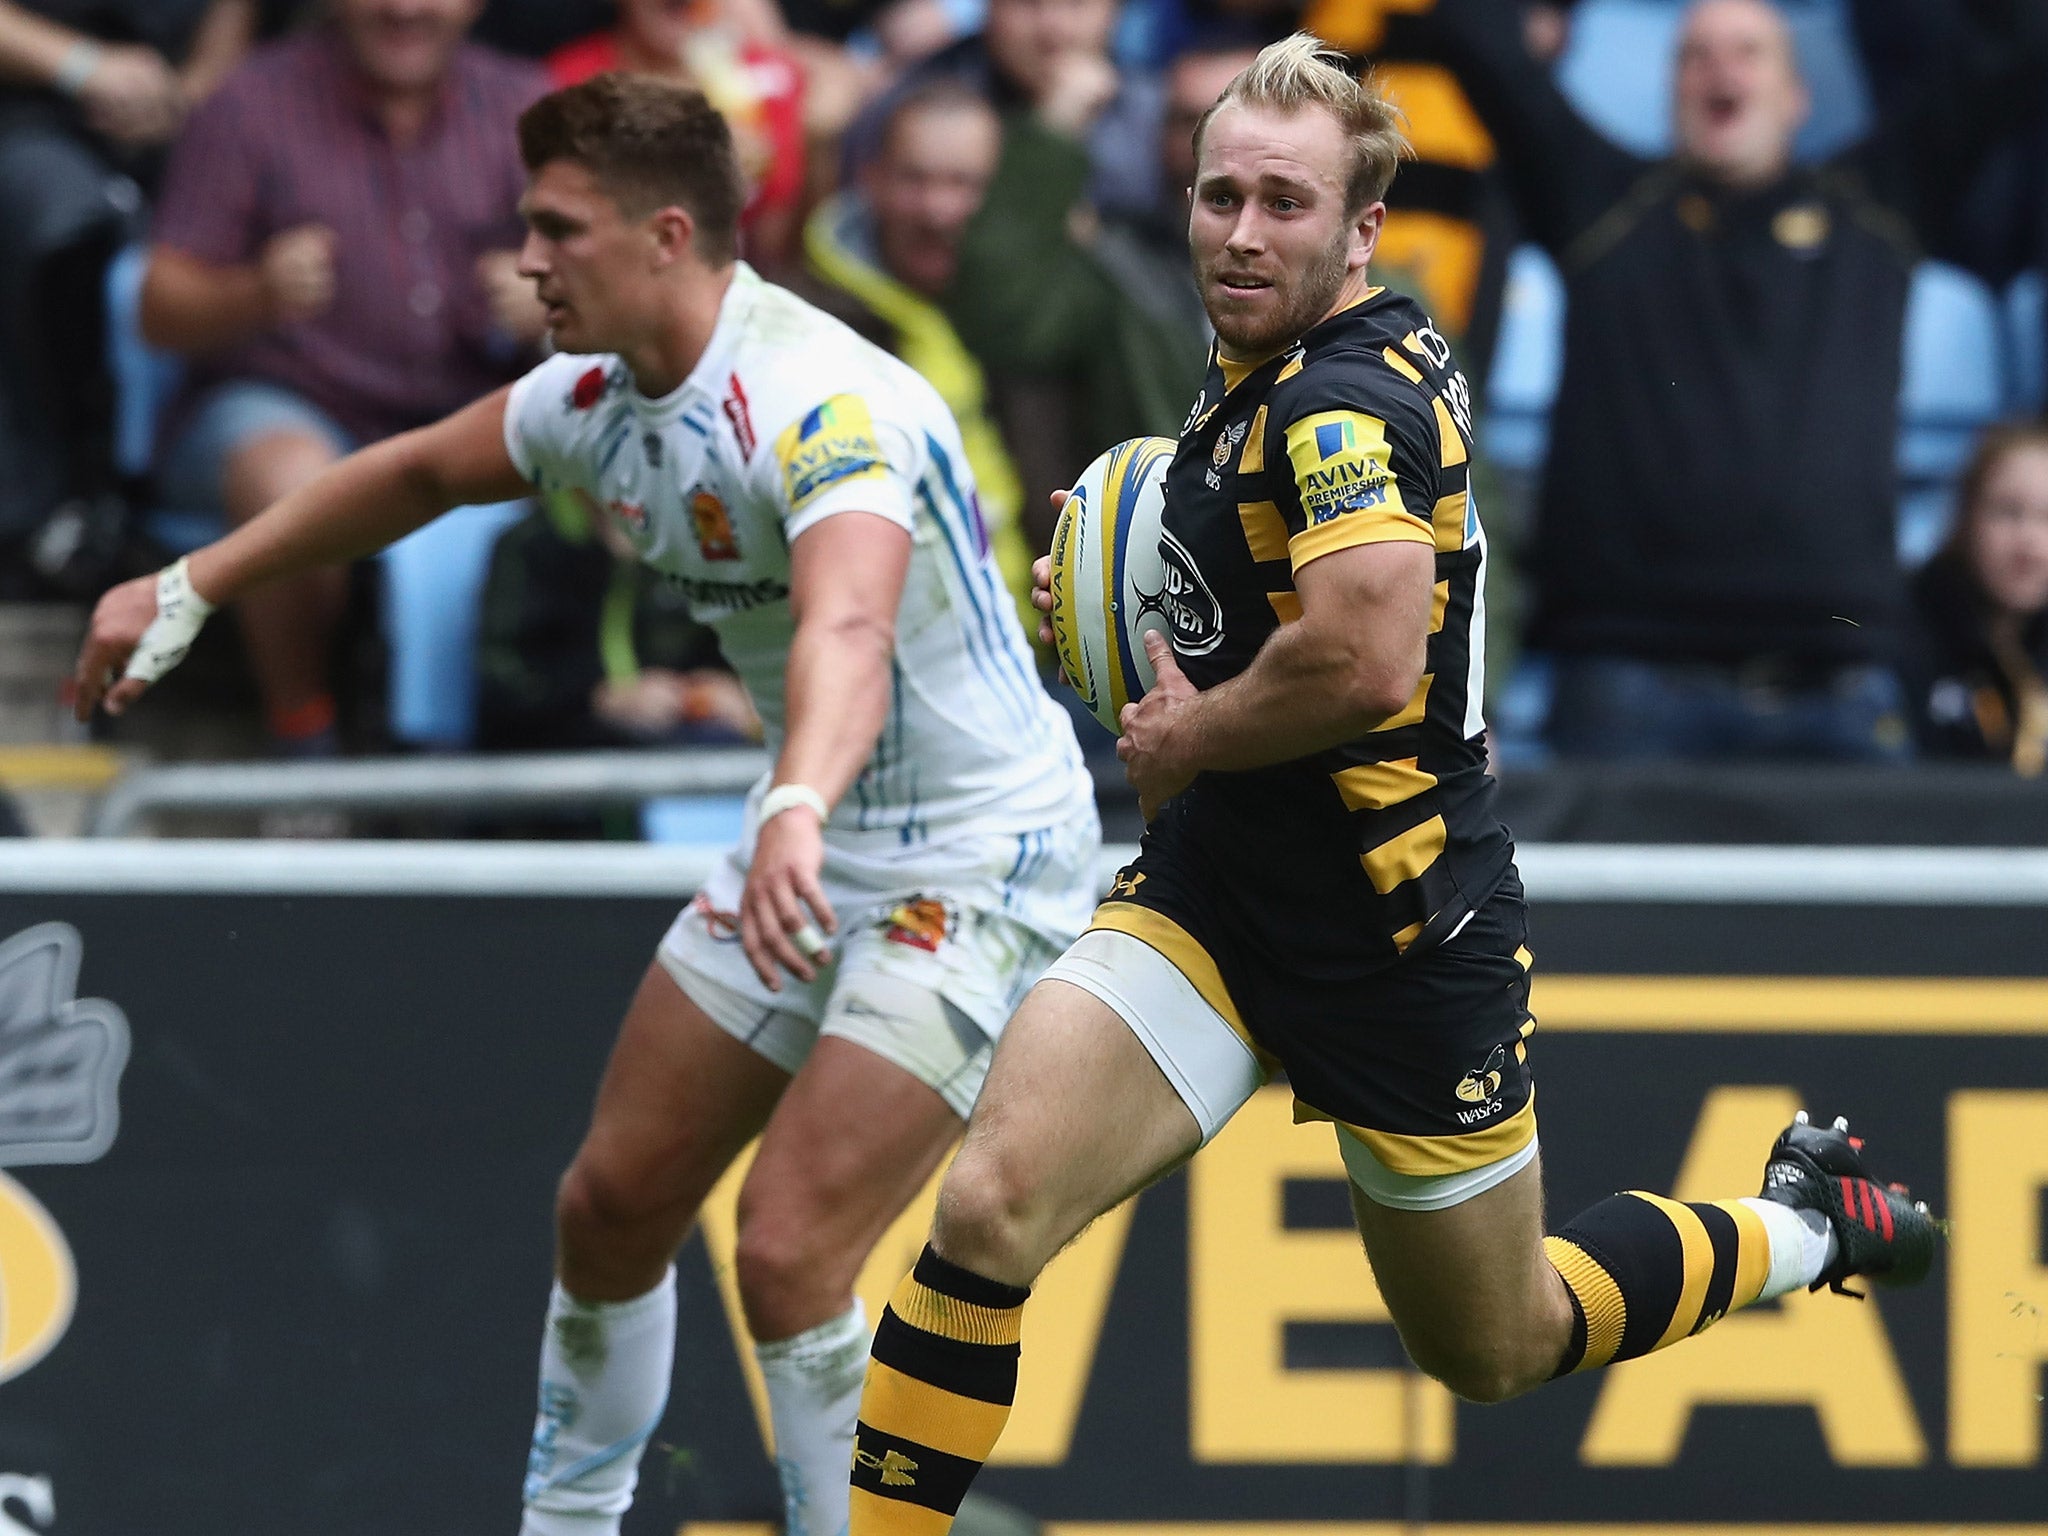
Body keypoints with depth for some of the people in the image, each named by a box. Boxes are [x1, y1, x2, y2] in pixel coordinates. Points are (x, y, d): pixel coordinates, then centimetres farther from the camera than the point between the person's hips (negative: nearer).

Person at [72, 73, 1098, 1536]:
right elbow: (420, 471, 19)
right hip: (820, 847, 9)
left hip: (978, 853, -9)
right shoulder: (603, 394, -1)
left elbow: (848, 633, -49)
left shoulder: (823, 402, -30)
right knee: (614, 1199, 13)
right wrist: (189, 589, 20)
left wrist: (797, 811, -67)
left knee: (789, 1255, -20)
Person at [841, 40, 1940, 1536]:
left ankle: (1807, 1225, 40)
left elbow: (1365, 657, -39)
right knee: (990, 1204, -17)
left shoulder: (1342, 400, -23)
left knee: (1497, 1348, 15)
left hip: (1398, 938, -8)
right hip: (1217, 887, 8)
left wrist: (1186, 737, -20)